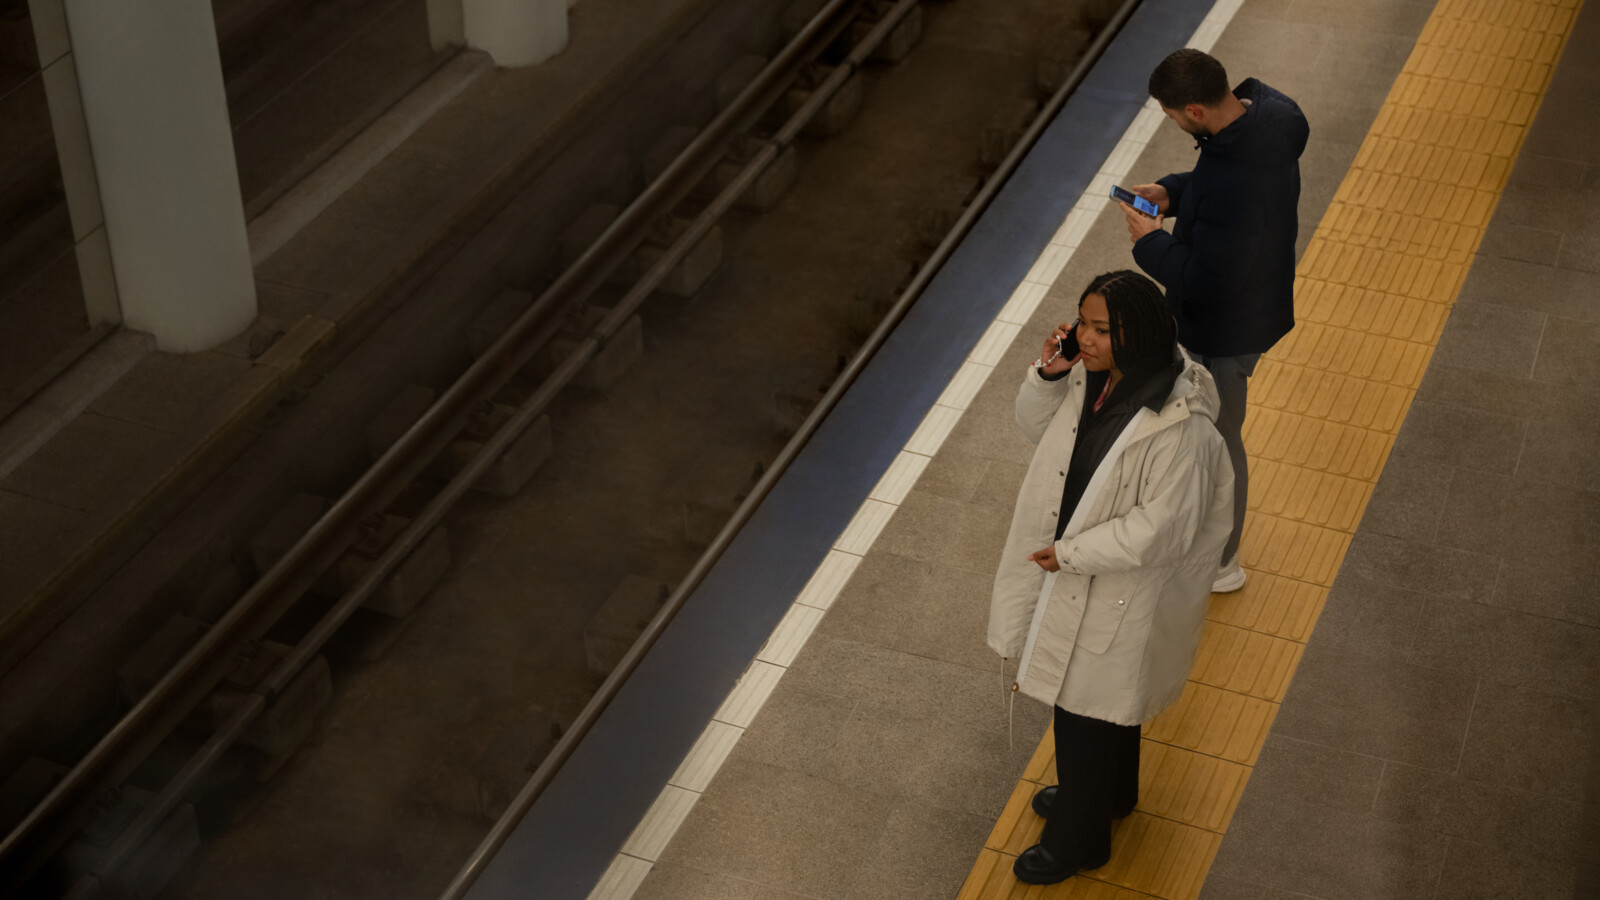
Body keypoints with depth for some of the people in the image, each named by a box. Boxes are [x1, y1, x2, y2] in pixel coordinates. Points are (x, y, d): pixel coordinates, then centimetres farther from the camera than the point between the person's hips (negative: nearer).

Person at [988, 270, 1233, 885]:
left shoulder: (1178, 426, -32)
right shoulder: (1089, 378, -9)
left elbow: (1159, 529, -28)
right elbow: (1036, 426, 8)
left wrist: (1069, 553, -21)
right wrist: (1046, 375, -13)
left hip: (1120, 592, -7)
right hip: (1073, 572, 7)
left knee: (1087, 711, 11)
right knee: (1106, 697, 29)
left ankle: (1078, 840, 34)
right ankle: (1109, 792, 54)